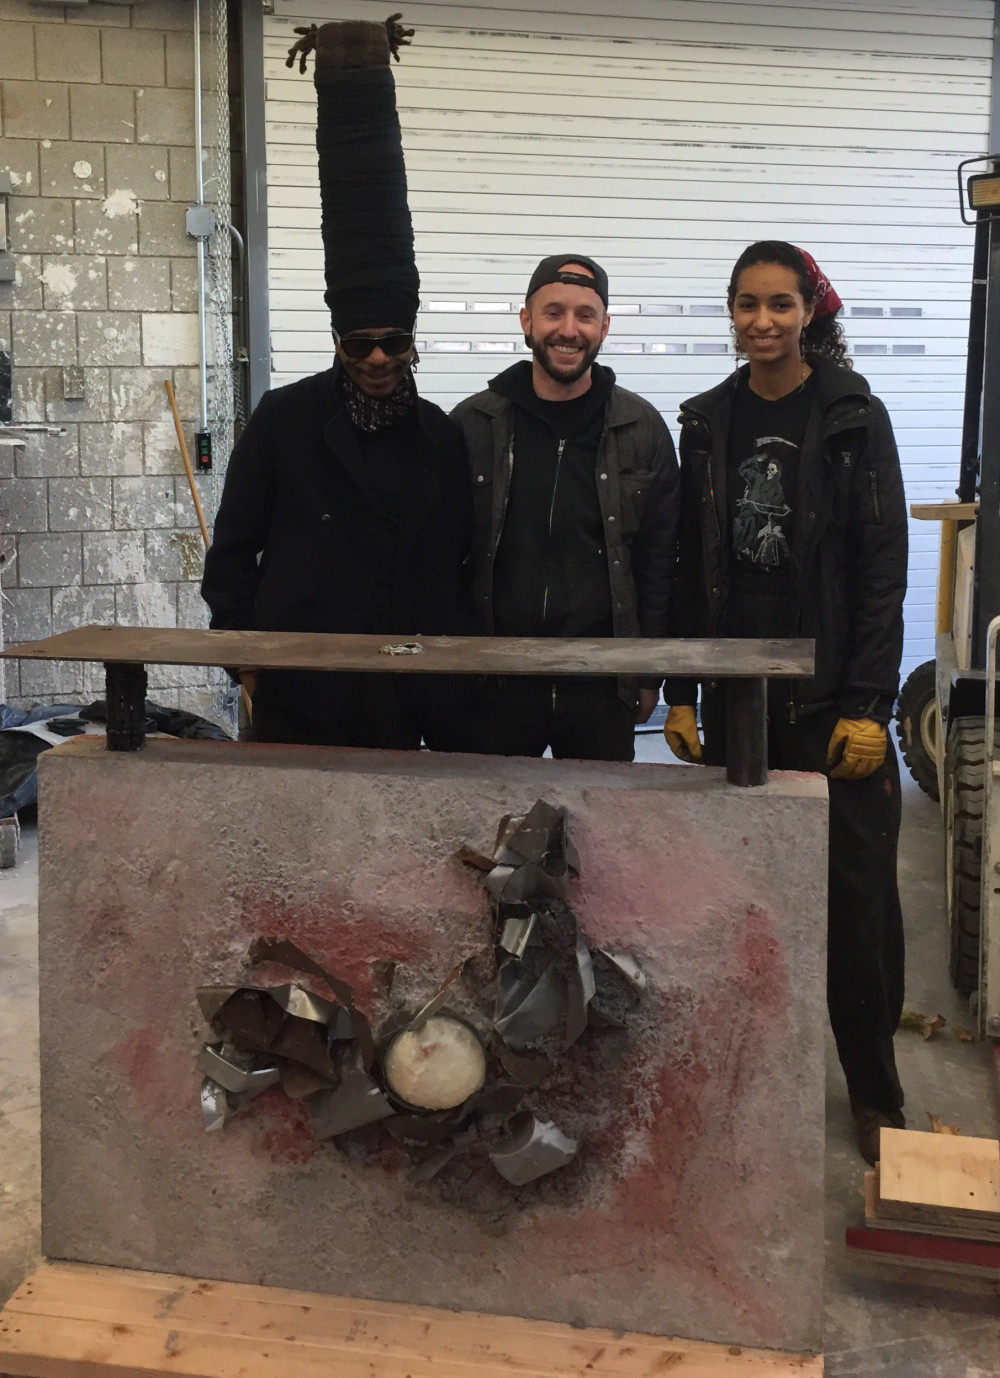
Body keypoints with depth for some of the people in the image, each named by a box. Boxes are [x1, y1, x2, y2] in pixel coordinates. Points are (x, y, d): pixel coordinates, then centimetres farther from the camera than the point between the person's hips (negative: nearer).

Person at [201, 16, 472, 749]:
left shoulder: (439, 434, 6)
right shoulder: (285, 418, -2)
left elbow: (462, 561, 11)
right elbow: (234, 547, 1)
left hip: (403, 697, 2)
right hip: (297, 696, -2)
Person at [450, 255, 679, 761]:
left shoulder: (642, 429, 3)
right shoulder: (472, 425, 2)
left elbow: (658, 562, 5)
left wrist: (650, 674, 3)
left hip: (602, 684, 1)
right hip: (494, 680, 0)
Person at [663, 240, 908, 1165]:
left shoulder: (854, 417, -2)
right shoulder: (706, 424, 8)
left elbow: (883, 569, -5)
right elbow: (690, 570, 8)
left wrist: (867, 703, -11)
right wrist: (681, 693, 5)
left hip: (833, 700, -3)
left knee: (858, 896, 2)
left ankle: (875, 1089, 20)